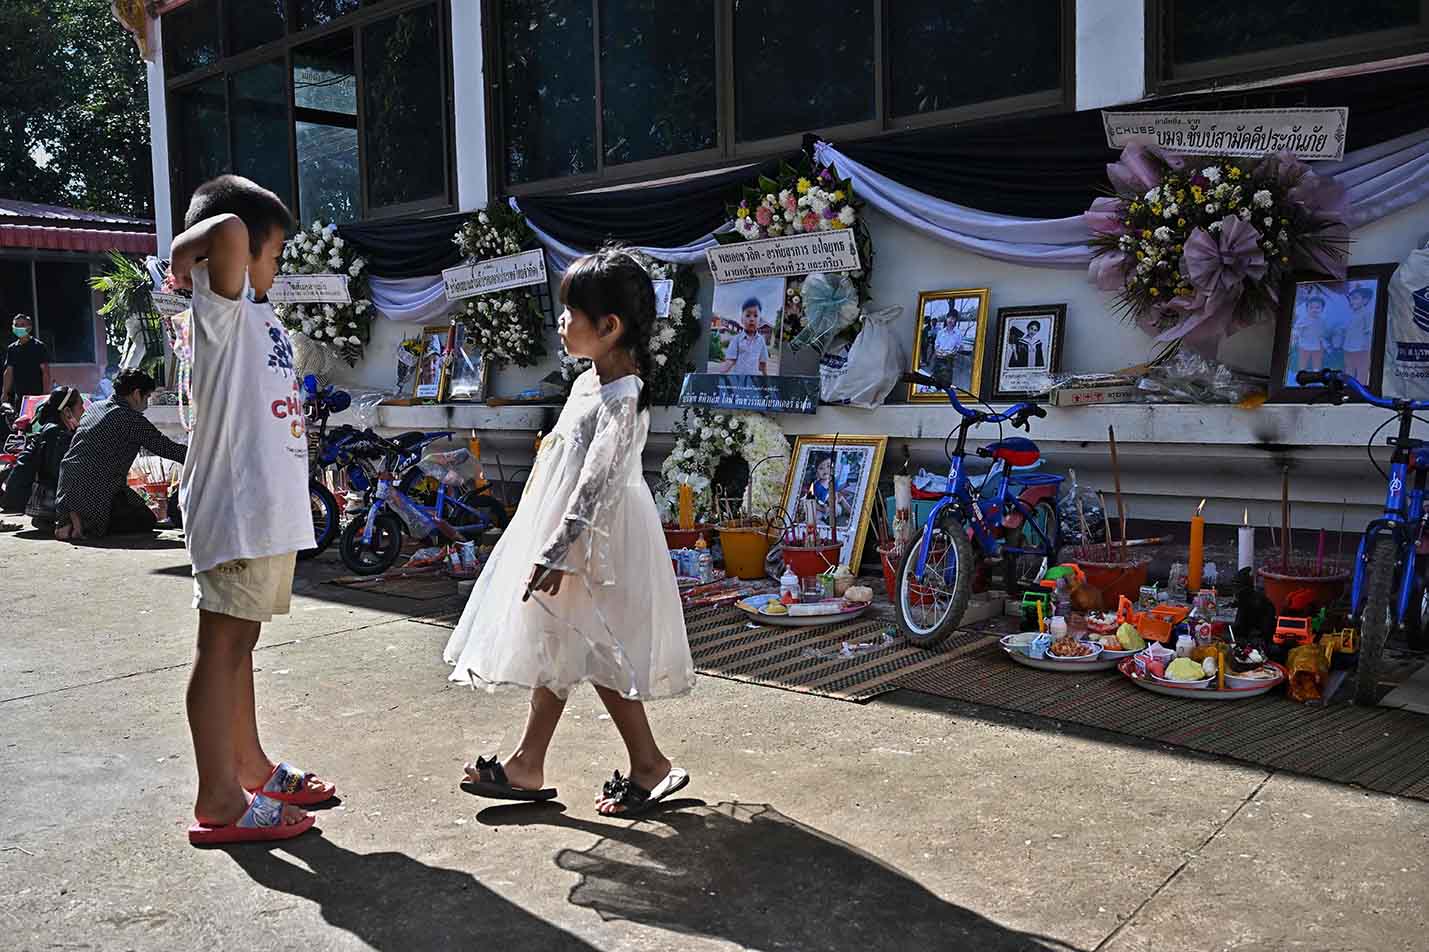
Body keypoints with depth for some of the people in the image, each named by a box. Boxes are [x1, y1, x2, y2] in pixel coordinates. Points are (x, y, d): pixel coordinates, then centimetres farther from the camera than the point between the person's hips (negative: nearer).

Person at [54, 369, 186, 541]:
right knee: (147, 520, 2)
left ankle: (68, 519, 5)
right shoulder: (133, 419, -8)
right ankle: (85, 523, -12)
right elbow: (166, 448, -5)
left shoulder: (93, 408, 16)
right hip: (96, 492, -9)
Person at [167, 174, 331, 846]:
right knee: (222, 645, -4)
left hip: (271, 510, 9)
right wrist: (184, 254, -10)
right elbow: (229, 231, -29)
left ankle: (250, 769, 28)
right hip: (236, 508, -9)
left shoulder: (263, 318, 19)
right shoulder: (220, 307, -9)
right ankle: (218, 802, 3)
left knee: (239, 642, 16)